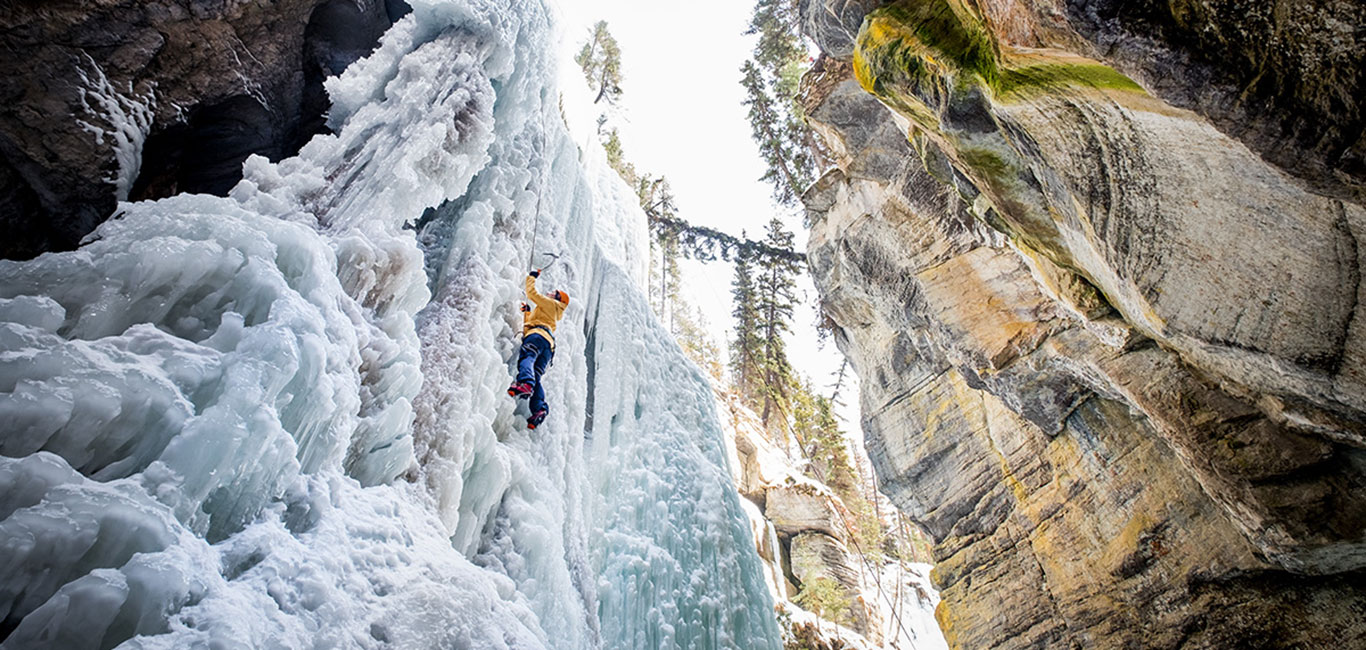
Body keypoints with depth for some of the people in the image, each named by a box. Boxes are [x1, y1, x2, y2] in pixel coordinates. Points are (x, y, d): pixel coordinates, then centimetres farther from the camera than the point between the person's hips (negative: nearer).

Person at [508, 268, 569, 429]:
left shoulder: (549, 303, 20)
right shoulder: (554, 316, 43)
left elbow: (532, 293, 11)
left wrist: (532, 277, 26)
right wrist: (527, 312, 48)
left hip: (538, 334, -8)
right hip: (549, 344, 8)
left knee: (526, 358, -32)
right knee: (536, 377, -6)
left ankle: (525, 383, -61)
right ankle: (539, 408, -25)